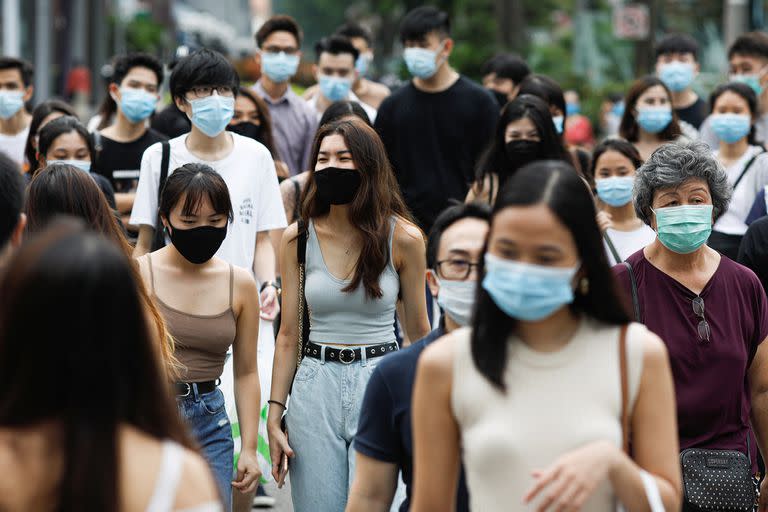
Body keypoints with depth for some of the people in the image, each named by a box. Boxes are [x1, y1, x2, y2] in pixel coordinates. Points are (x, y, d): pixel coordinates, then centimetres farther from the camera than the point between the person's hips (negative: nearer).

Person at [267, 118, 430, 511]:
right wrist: (274, 416, 3)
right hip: (315, 386, 2)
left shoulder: (402, 238, -3)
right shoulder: (299, 238, 3)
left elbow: (418, 332, 5)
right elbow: (288, 335, 7)